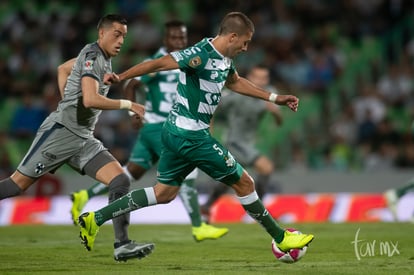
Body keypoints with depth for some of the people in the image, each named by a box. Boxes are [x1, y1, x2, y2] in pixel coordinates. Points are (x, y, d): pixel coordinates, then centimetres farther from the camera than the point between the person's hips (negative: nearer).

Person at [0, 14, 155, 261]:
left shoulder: (103, 58, 15)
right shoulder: (92, 56, -12)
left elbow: (63, 69, 32)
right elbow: (91, 99, -26)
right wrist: (128, 105, -21)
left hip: (84, 139, 9)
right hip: (60, 130, -9)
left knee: (120, 180, -7)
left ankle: (122, 244, -11)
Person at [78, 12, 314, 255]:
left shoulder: (224, 59, 10)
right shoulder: (201, 55, -20)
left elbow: (235, 82, 29)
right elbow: (159, 63, -25)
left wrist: (274, 98, 31)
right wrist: (121, 77, -31)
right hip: (192, 136, -10)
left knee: (164, 193, 15)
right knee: (244, 182, 2)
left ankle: (95, 219, 11)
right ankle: (282, 238, 14)